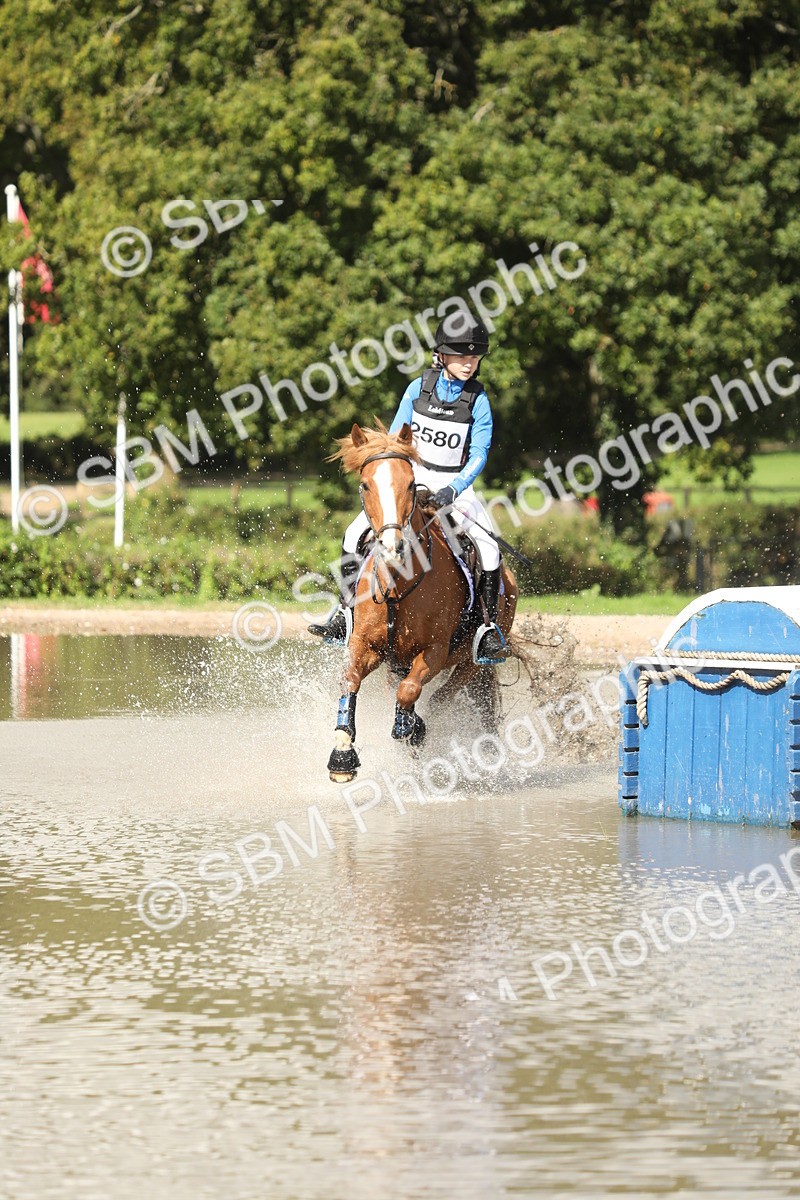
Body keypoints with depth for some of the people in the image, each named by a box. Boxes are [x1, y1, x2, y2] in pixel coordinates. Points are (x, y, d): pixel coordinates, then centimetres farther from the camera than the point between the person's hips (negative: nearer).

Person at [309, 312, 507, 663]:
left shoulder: (478, 401, -8)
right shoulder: (419, 388, -2)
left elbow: (478, 456, -12)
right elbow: (395, 439, 4)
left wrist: (454, 490, -27)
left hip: (456, 485, -2)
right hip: (412, 479, 2)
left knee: (489, 548, -24)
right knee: (355, 534, -13)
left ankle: (491, 630, -12)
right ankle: (346, 614, -2)